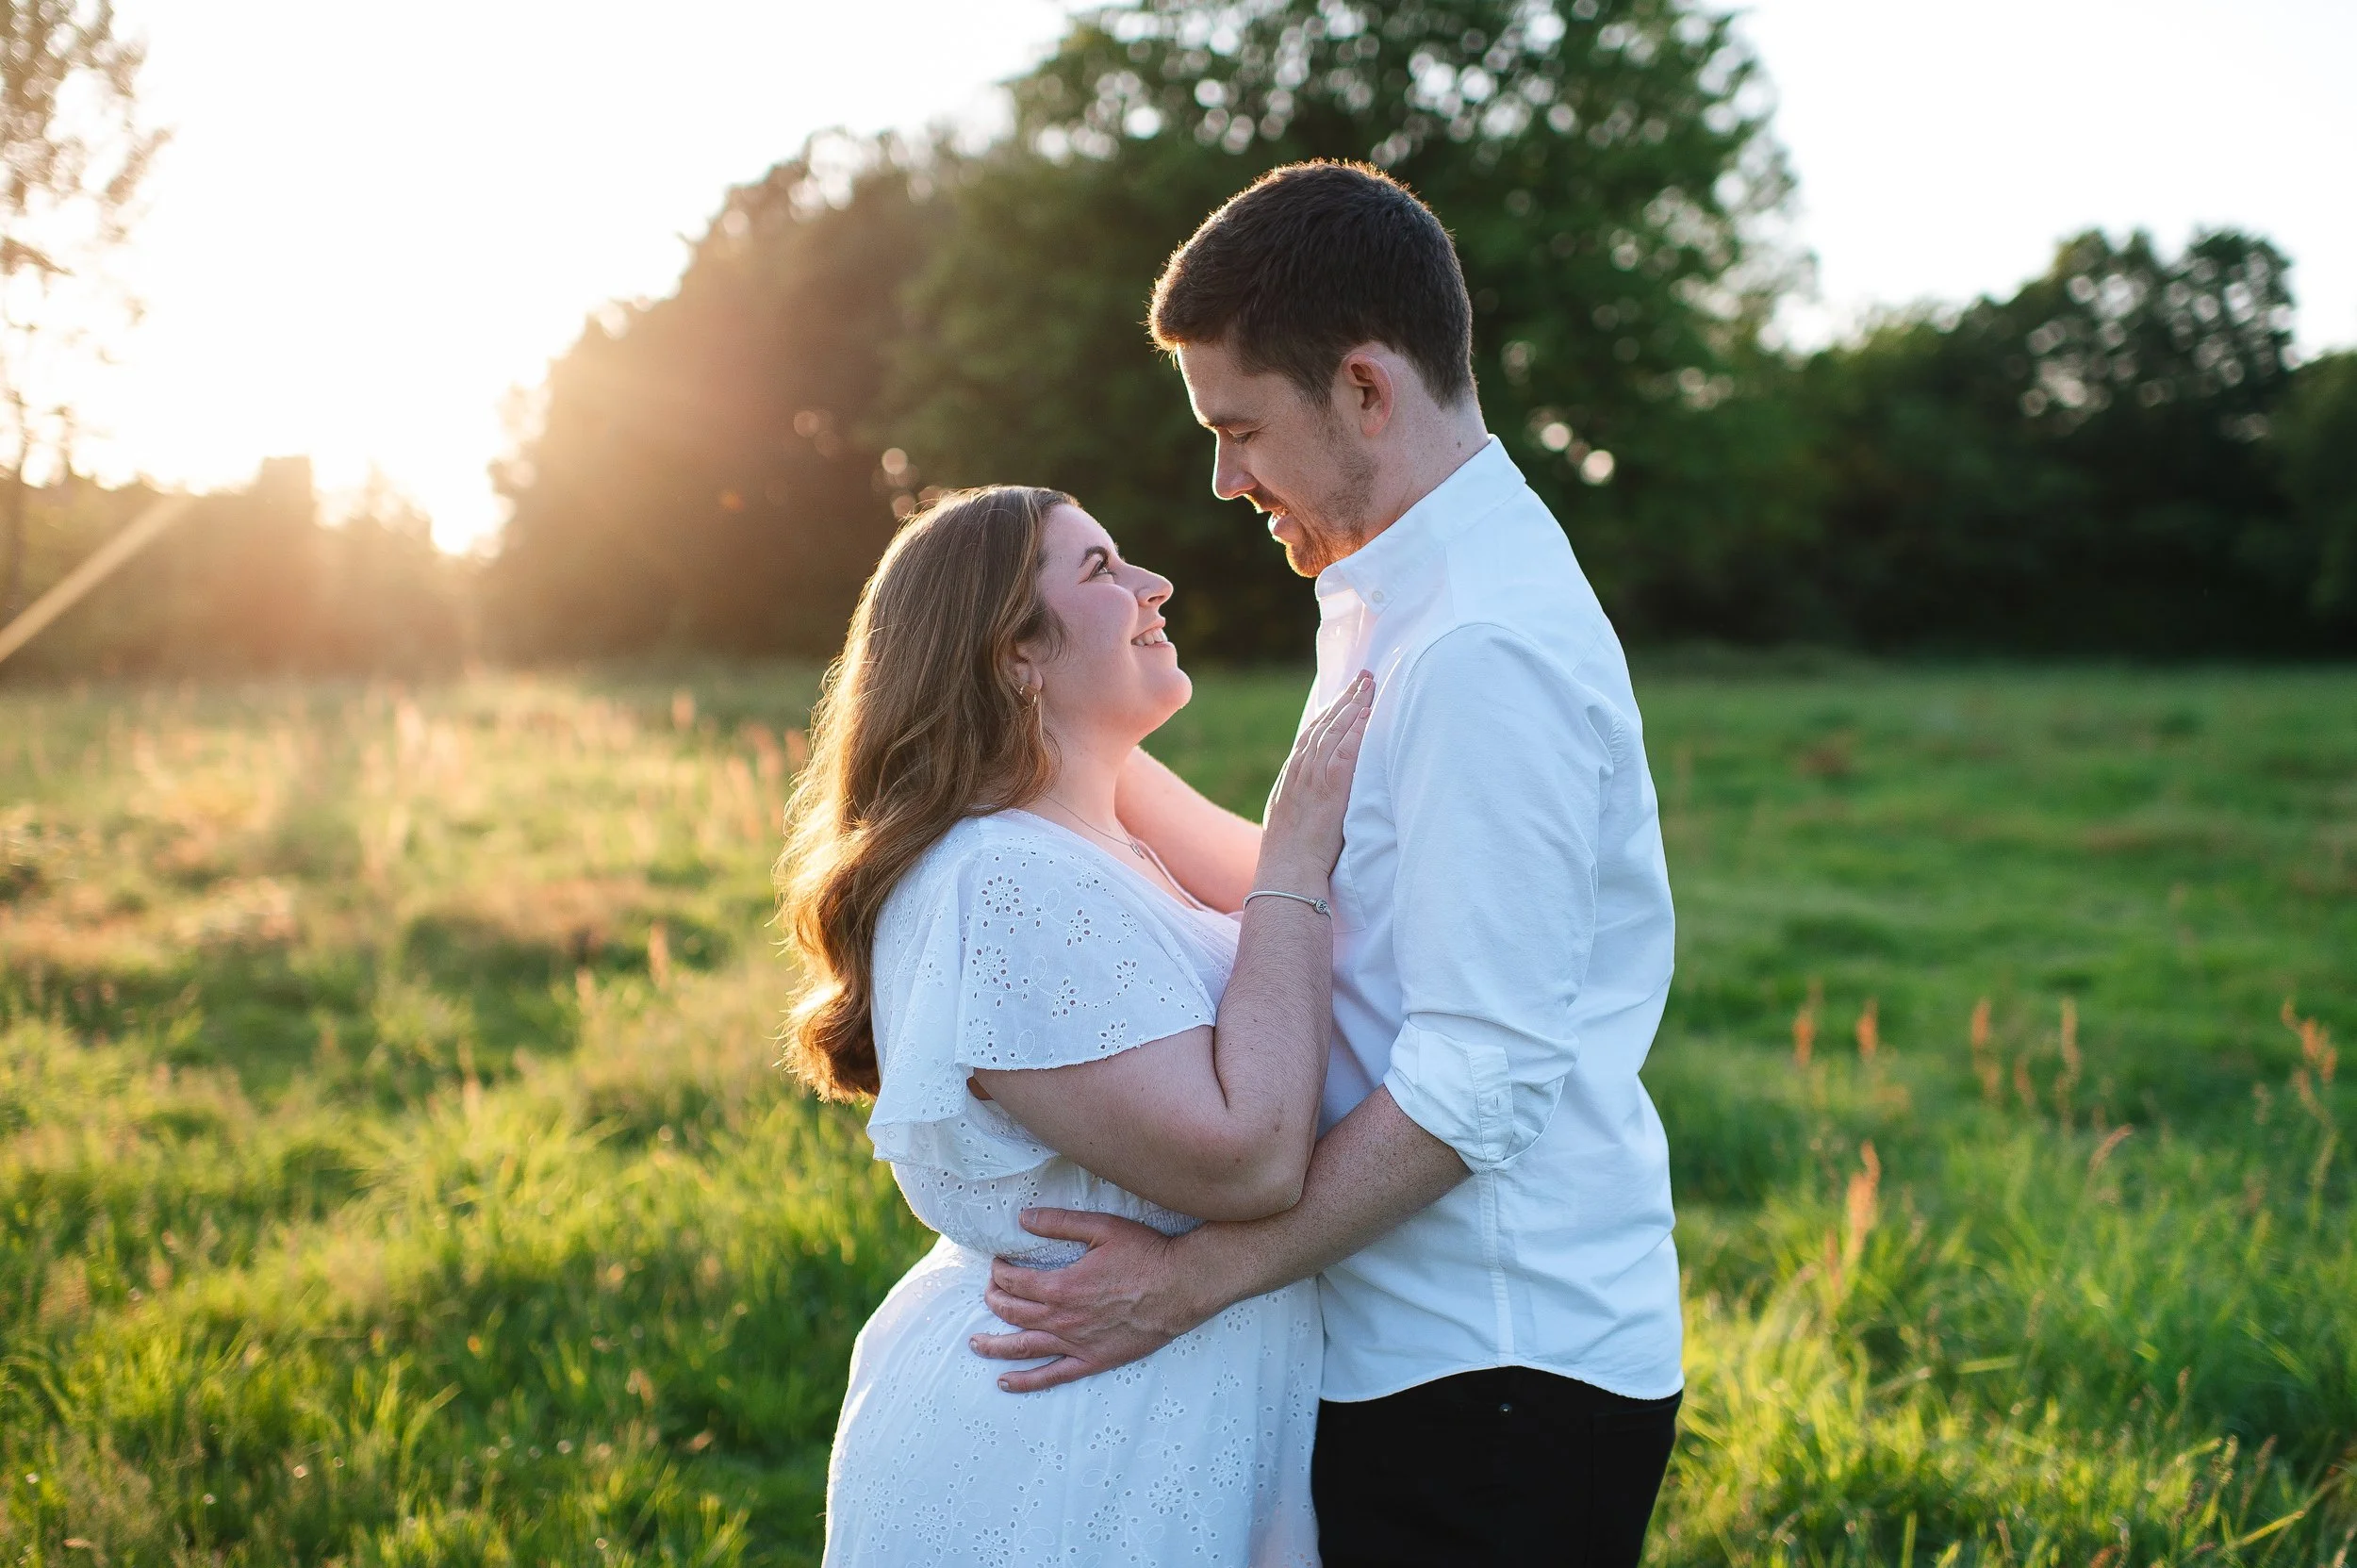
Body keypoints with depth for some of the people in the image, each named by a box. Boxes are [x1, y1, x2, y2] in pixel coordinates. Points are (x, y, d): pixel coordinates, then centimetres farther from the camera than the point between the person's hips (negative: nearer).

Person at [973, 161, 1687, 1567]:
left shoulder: (1484, 648, -22)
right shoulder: (1406, 606, 12)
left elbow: (1480, 1076, -25)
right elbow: (1318, 903, 19)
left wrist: (1197, 1276, -22)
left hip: (1494, 1382, -9)